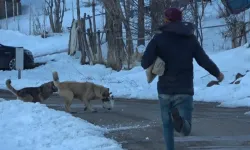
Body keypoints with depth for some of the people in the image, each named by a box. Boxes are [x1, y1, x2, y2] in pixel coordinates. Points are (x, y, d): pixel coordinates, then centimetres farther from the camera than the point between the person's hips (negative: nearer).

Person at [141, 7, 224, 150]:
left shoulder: (159, 37, -3)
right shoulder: (191, 38, 3)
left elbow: (145, 62, -12)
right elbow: (205, 61, 2)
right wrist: (218, 74, 20)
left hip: (165, 89, 0)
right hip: (184, 90, 0)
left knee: (167, 125, 17)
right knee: (186, 129, -1)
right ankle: (178, 119, -34)